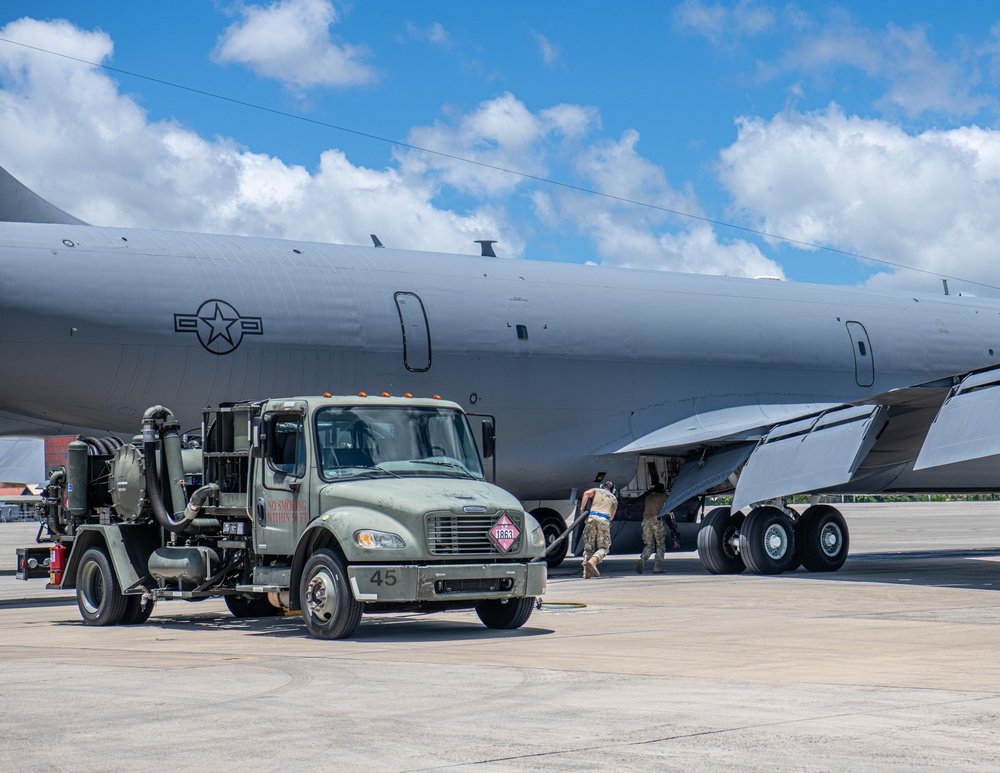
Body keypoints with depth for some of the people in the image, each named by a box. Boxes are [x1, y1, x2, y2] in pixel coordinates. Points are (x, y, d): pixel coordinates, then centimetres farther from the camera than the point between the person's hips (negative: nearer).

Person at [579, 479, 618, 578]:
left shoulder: (596, 490, 23)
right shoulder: (614, 499, 27)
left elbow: (586, 493, 0)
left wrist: (582, 508, 5)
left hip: (592, 517, 1)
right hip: (605, 520, -1)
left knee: (588, 545, 6)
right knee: (604, 547, 3)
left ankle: (586, 571, -7)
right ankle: (593, 561, -26)